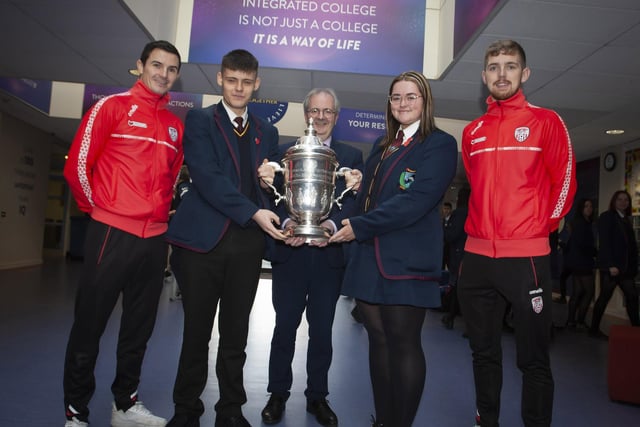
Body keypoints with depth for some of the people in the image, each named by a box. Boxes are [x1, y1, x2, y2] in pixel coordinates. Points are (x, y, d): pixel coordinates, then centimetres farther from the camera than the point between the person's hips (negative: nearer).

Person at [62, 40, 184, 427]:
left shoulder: (176, 125, 13)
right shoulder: (113, 107, -1)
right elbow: (78, 164, -2)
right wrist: (99, 207, 4)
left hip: (155, 239, 5)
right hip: (112, 234, -5)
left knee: (139, 329, 13)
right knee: (89, 326, 5)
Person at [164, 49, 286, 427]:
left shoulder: (268, 133, 17)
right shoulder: (199, 121, 4)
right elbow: (206, 177, -10)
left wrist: (271, 181, -3)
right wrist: (253, 213, -17)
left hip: (248, 243, 3)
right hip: (204, 239, -3)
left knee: (236, 334, 10)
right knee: (196, 331, 7)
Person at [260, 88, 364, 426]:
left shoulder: (352, 156, 9)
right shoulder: (284, 152, 9)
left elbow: (354, 201, -3)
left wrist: (332, 224, -21)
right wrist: (285, 222, -18)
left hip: (329, 255, 0)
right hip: (289, 253, 0)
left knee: (322, 330, 11)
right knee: (284, 326, 9)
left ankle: (317, 396, 27)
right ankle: (278, 394, 26)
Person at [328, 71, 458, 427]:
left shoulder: (440, 144, -3)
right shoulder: (382, 146, 20)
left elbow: (416, 202, -16)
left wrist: (359, 226, -16)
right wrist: (346, 227, 3)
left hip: (406, 262, -7)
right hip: (368, 257, 7)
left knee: (404, 345, 0)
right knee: (379, 341, 12)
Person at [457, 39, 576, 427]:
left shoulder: (546, 122, 1)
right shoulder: (471, 132, 12)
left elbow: (565, 183, 3)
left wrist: (542, 227, 1)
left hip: (527, 257, -4)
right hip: (477, 258, 4)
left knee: (534, 359, 4)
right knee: (484, 353, 15)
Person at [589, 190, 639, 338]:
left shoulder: (626, 220, 15)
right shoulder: (607, 217, -5)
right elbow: (604, 243, -12)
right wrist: (610, 265, -18)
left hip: (626, 267, 7)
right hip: (611, 266, -6)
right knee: (604, 297, 0)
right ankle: (594, 329, 10)